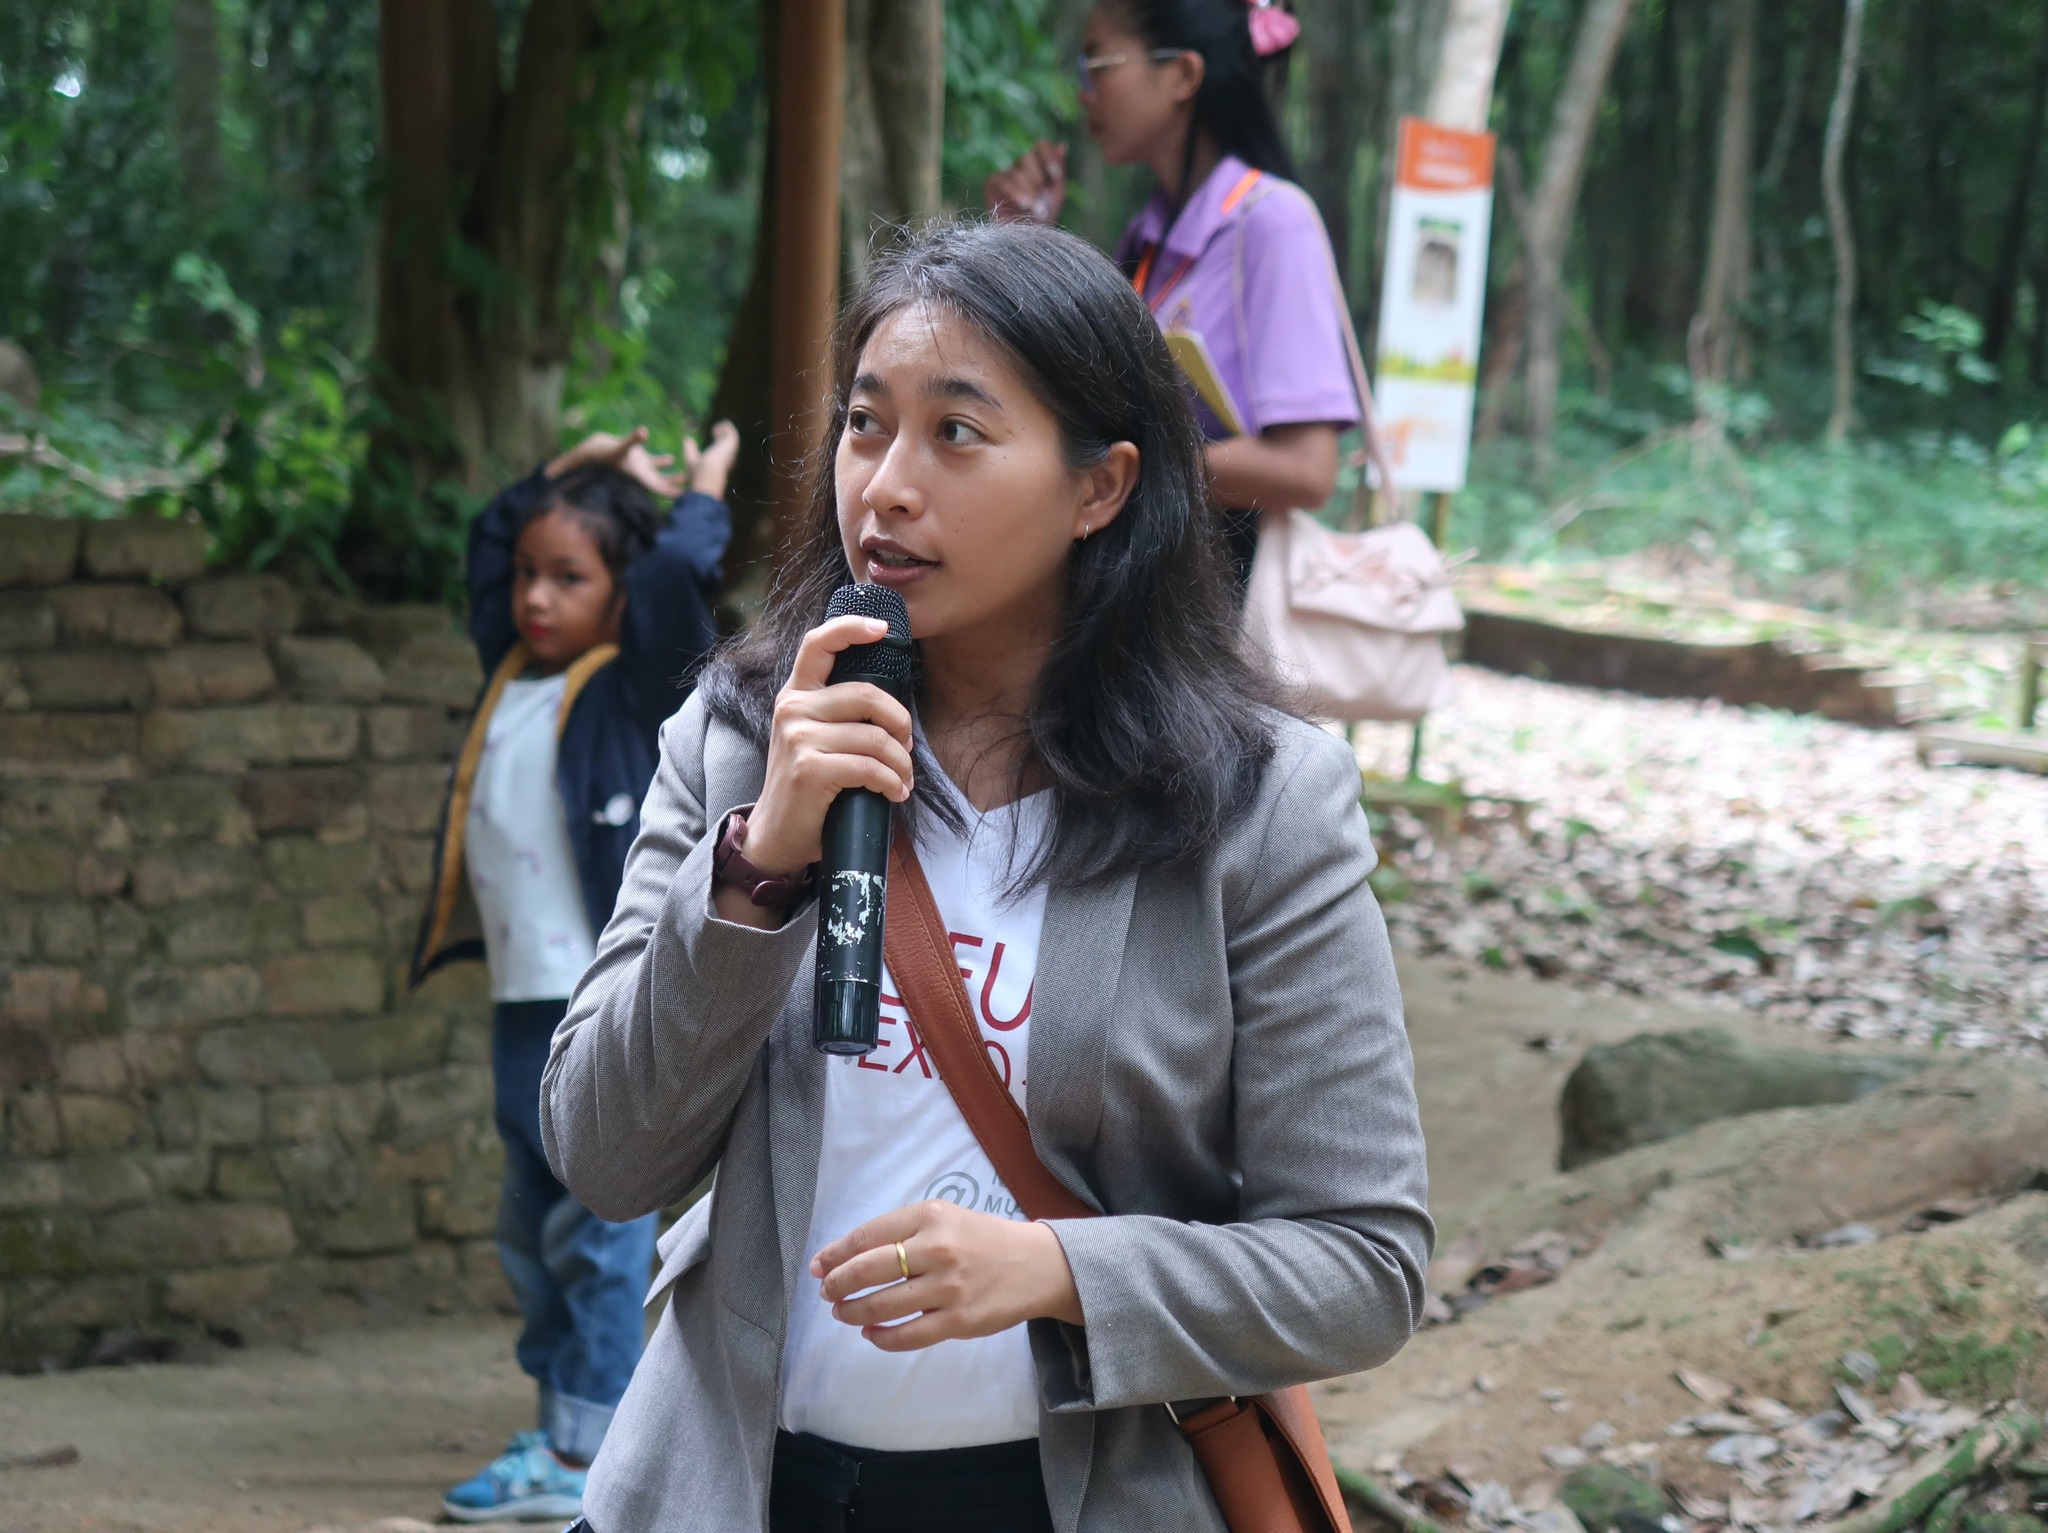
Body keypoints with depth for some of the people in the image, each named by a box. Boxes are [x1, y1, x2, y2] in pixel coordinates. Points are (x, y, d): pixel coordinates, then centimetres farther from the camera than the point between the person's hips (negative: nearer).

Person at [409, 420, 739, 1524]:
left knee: (599, 1232, -8)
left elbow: (678, 578, -22)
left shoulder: (635, 687, -6)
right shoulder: (511, 676, 14)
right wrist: (578, 469, 26)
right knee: (531, 1232, 12)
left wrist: (699, 495, -6)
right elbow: (492, 535, 28)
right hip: (522, 1001, 8)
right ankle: (557, 1438, 19)